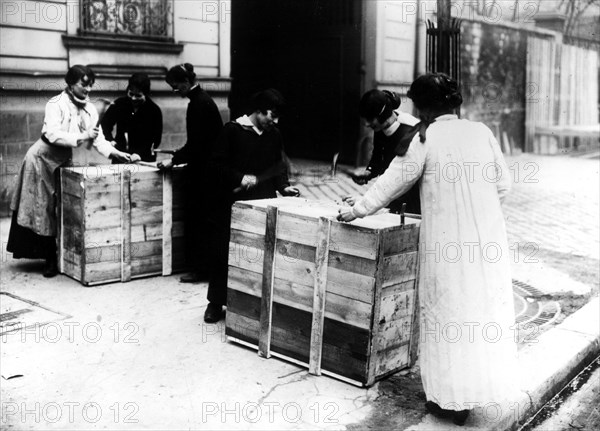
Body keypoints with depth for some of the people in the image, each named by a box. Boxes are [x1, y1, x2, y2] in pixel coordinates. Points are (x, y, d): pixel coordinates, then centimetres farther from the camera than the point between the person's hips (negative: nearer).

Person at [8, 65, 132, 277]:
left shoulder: (90, 109, 0)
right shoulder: (56, 104, -18)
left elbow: (98, 138, -5)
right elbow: (53, 135, -30)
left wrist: (114, 152, -20)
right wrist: (81, 137, -37)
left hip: (65, 162, 6)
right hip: (43, 159, -6)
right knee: (44, 210, -1)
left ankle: (56, 257, 17)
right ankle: (50, 259, 7)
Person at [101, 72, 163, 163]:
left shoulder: (154, 110, -5)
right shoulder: (119, 104, 0)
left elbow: (155, 141, -6)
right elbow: (105, 124, 6)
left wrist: (139, 155, -19)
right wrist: (111, 141, -13)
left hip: (144, 158, -2)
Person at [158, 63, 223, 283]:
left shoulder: (199, 104, -16)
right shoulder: (202, 99, 13)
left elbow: (196, 143, -20)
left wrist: (174, 160, -12)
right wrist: (179, 155, 16)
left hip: (202, 172, -10)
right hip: (206, 168, 10)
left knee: (195, 219, -3)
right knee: (199, 219, 14)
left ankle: (199, 268, 3)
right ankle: (201, 265, 22)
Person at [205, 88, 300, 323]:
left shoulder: (274, 135, 8)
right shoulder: (233, 130, -5)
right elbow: (218, 163, -7)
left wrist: (284, 186, -3)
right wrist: (240, 178, -19)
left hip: (263, 205, 4)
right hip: (232, 203, -3)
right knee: (224, 252, 4)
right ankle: (216, 302, 18)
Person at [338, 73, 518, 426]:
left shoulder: (426, 139, -6)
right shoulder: (481, 131, 3)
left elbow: (392, 182, 0)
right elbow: (503, 184, 6)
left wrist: (356, 211, 12)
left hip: (449, 243, -4)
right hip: (489, 239, 4)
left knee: (451, 315, 8)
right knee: (487, 310, 14)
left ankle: (454, 400, 19)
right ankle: (483, 384, 27)